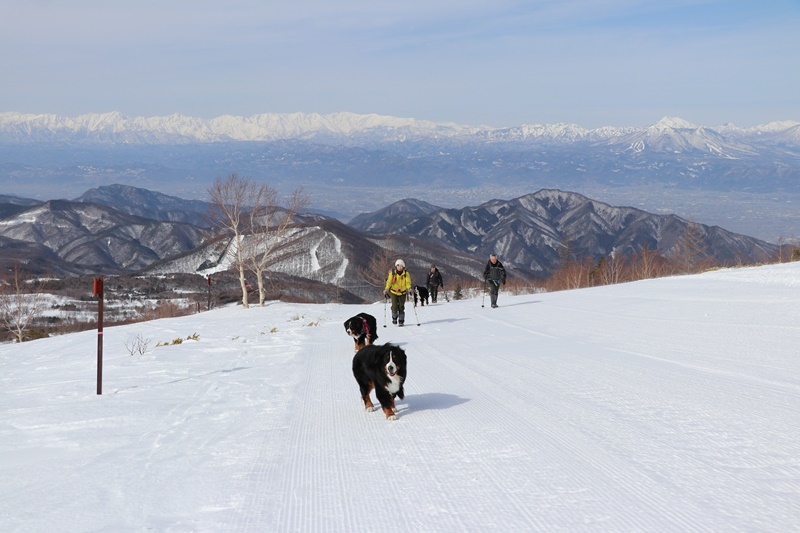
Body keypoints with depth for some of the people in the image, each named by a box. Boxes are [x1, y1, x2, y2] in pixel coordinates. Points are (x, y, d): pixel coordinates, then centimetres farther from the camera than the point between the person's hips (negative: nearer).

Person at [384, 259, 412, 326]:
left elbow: (408, 282, -11)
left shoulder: (406, 274, -5)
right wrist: (386, 289, -20)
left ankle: (401, 320, 9)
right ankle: (394, 318, 13)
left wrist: (408, 288, -30)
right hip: (394, 292, 0)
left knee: (401, 306, -1)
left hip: (402, 292, 0)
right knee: (394, 306, -8)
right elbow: (389, 281, -8)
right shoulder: (392, 273, -6)